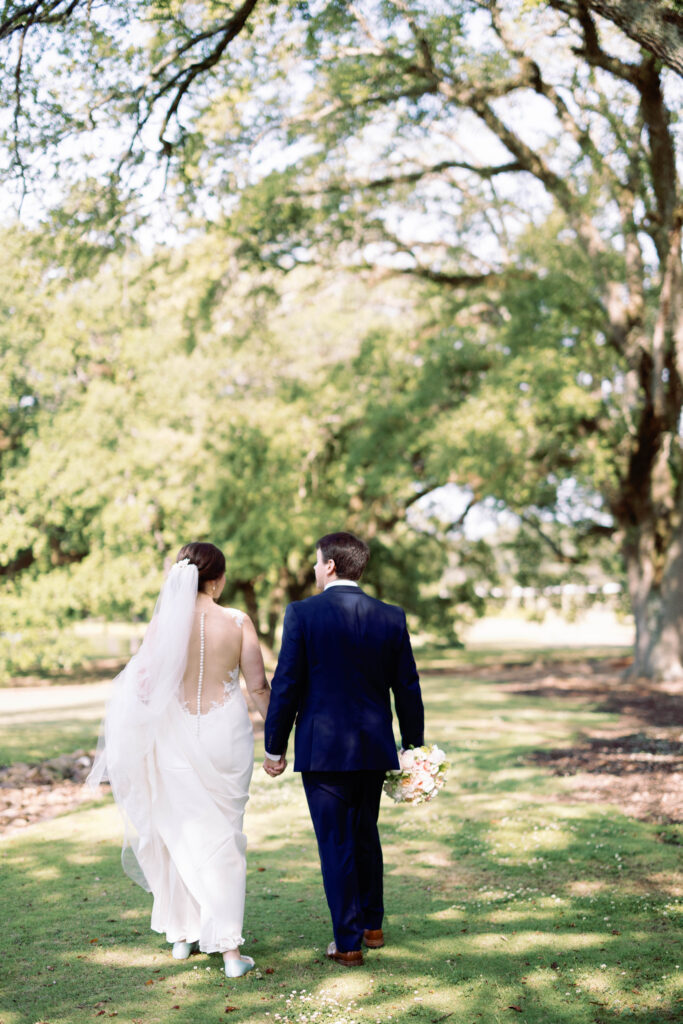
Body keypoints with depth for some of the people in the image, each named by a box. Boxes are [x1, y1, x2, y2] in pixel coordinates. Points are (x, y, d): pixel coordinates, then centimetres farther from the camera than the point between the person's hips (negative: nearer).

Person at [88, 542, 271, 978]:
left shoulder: (163, 624, -7)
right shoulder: (238, 622, -8)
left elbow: (143, 687, -5)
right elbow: (259, 686, -5)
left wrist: (129, 747, 8)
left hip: (176, 736, 1)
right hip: (226, 733, -1)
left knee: (181, 832, 17)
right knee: (224, 835, 8)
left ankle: (183, 934, 29)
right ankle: (229, 946, 4)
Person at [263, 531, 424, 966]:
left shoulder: (302, 613, -10)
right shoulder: (391, 617, 0)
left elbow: (286, 685, -9)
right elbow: (408, 688, 4)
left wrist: (274, 746, 1)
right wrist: (414, 747, 14)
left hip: (321, 747, -4)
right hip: (374, 749, 4)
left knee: (335, 844, 5)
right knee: (366, 835, 21)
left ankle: (348, 942, 10)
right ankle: (372, 925, 33)